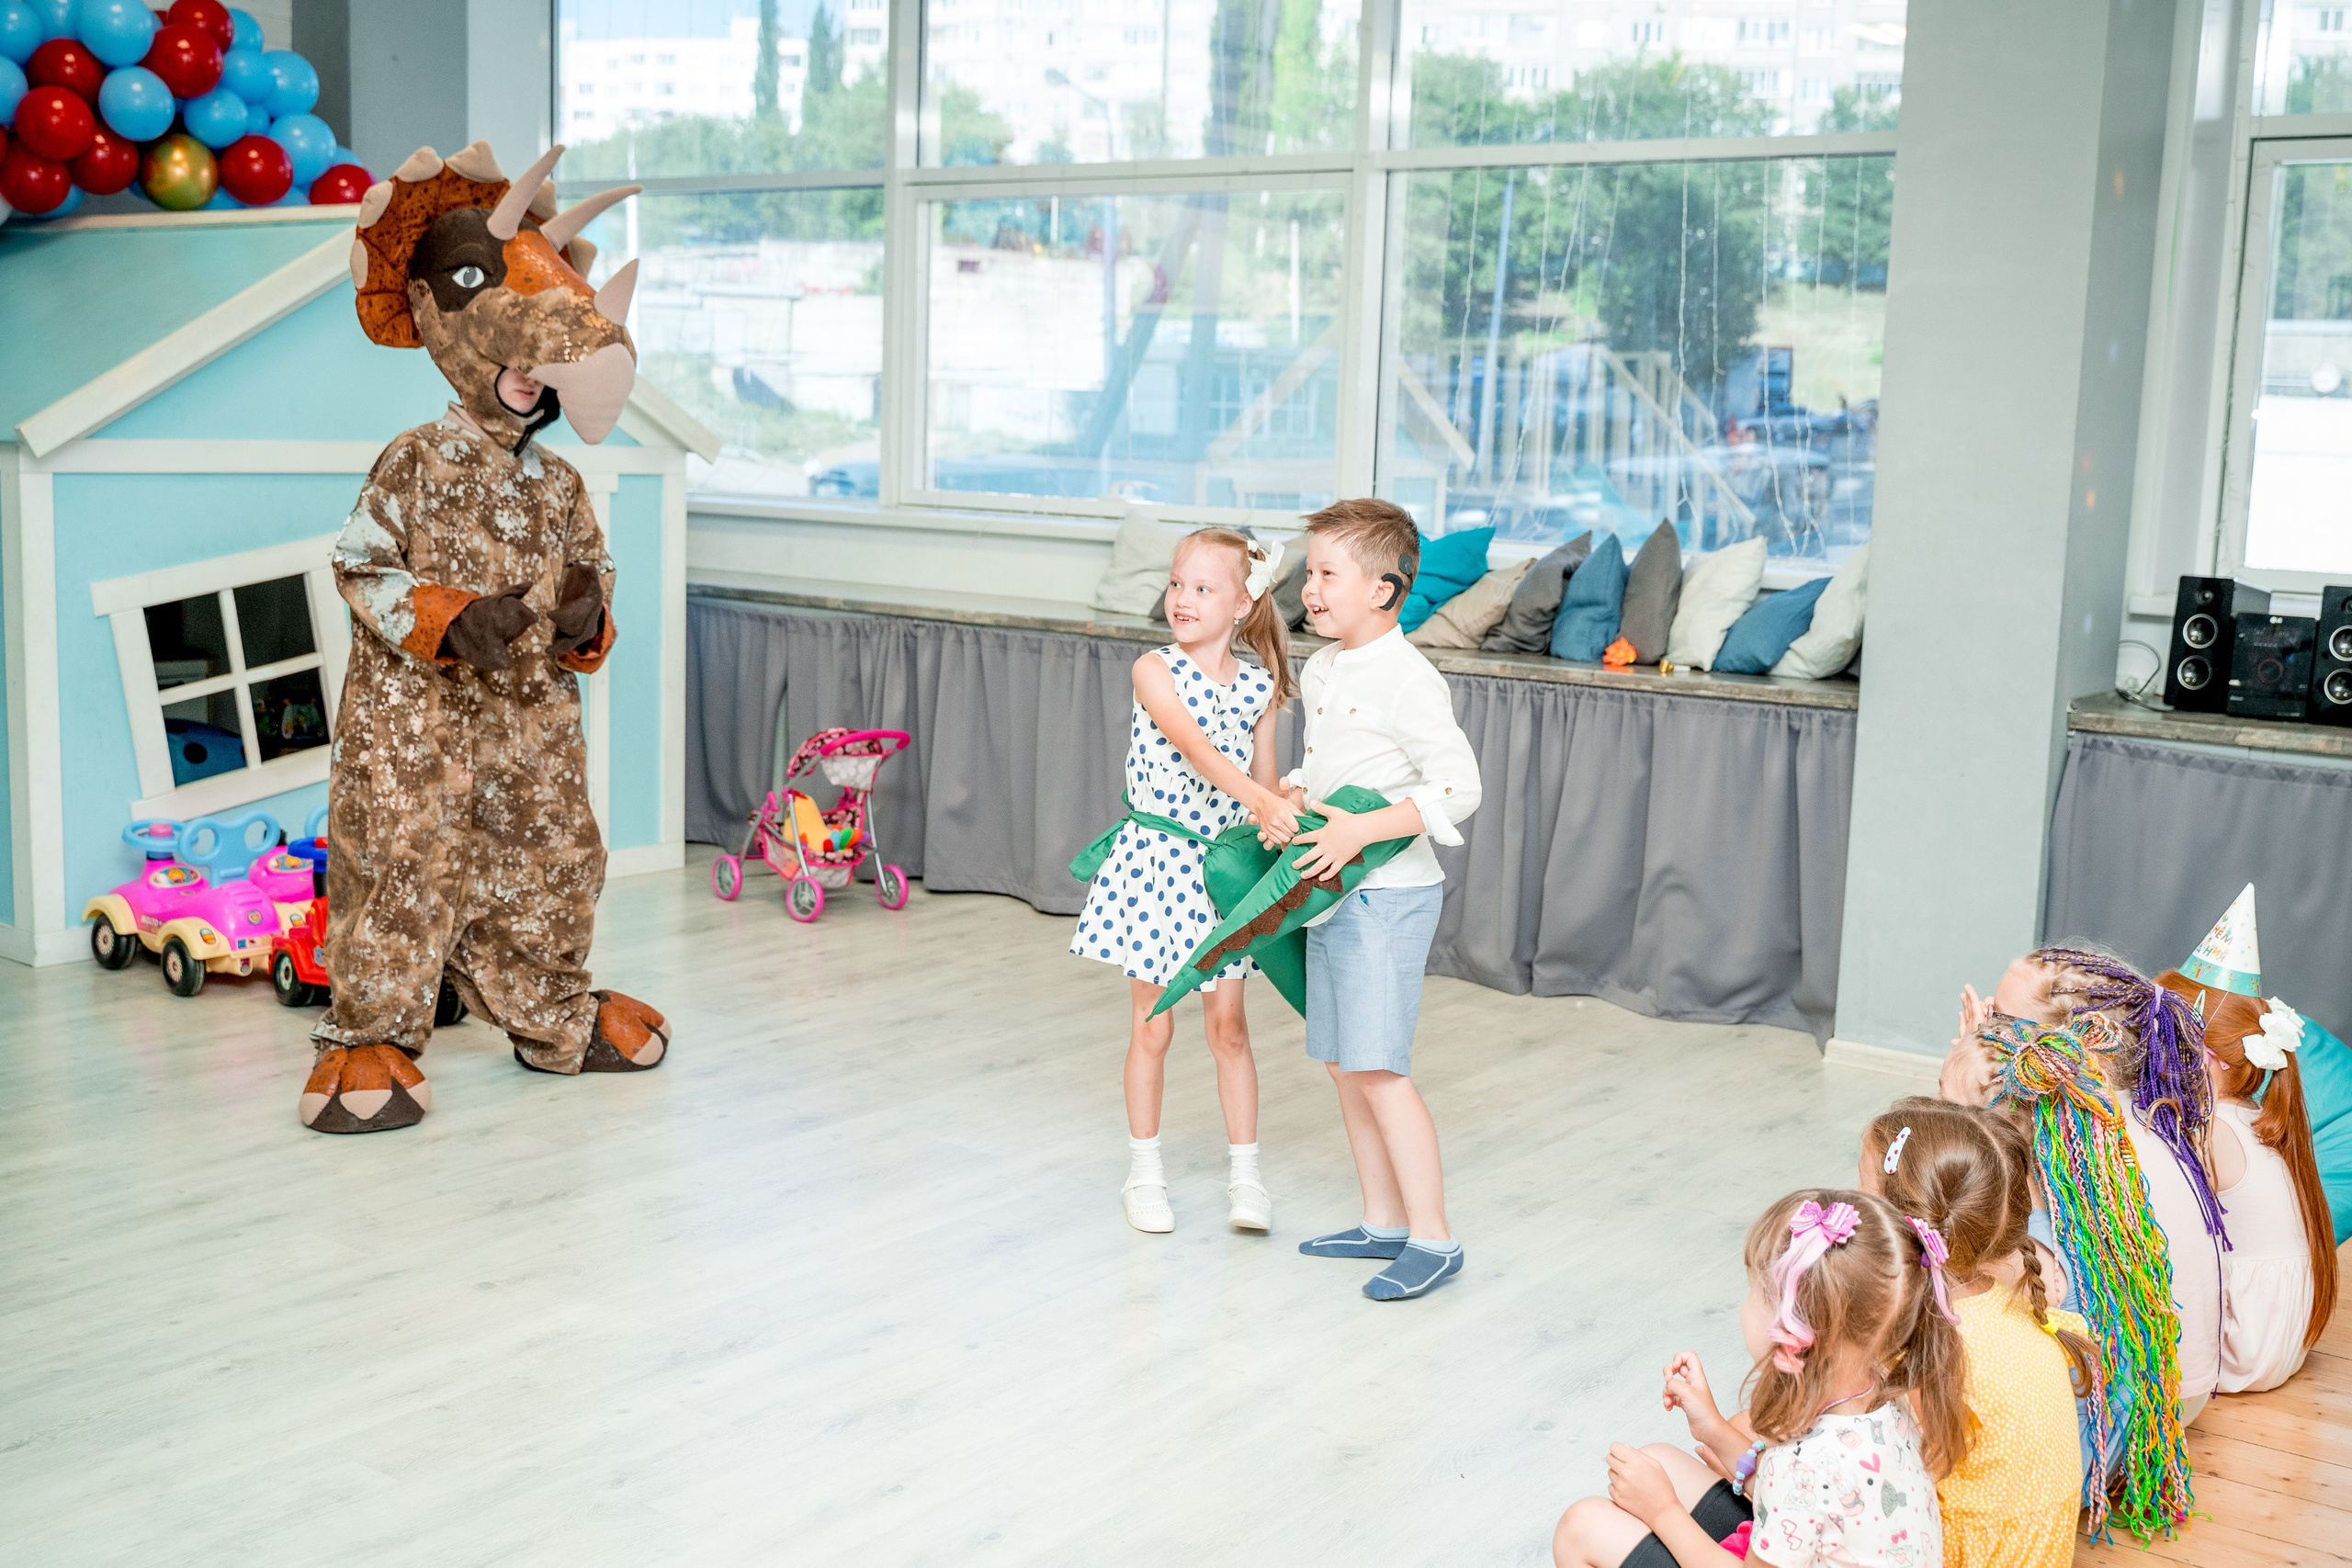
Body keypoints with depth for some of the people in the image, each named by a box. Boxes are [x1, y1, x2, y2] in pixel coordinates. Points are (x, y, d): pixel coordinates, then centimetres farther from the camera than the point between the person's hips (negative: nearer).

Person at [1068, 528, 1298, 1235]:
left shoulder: (1258, 685, 1)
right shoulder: (1155, 670, -10)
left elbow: (1263, 777, 8)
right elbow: (1192, 745, -26)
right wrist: (1258, 799, -40)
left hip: (1223, 865, 2)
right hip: (1154, 859, -2)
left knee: (1227, 1026, 7)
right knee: (1152, 1028, 7)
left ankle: (1245, 1175, 17)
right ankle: (1145, 1173, 21)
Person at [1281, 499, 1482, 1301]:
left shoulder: (1407, 679, -16)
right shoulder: (1318, 672, 11)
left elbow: (1458, 787, -22)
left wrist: (1362, 830, -27)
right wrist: (1291, 801, 4)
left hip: (1387, 894, -9)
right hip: (1330, 891, 9)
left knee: (1378, 1069, -9)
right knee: (1343, 1065, 13)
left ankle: (1433, 1239, 0)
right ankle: (1384, 1223, 24)